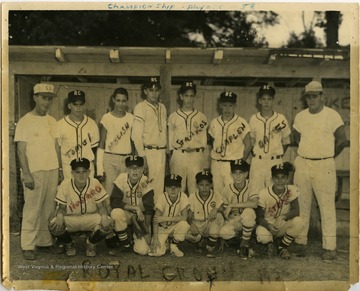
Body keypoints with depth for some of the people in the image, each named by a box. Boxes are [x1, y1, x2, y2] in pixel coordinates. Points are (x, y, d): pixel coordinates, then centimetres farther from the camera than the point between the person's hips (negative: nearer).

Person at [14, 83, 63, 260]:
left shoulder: (52, 121, 12)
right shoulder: (25, 121, -4)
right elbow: (21, 150, -8)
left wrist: (59, 170, 12)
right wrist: (26, 174, -14)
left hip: (52, 171, 5)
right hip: (34, 172, -5)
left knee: (49, 209, 7)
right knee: (32, 209, -3)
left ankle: (44, 242, 17)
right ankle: (28, 246, 6)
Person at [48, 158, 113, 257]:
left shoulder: (95, 184, -12)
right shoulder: (65, 185, -11)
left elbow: (101, 206, -5)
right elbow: (62, 207, -5)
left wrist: (104, 217, -28)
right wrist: (60, 216, -29)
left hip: (91, 218, 0)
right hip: (71, 219, 0)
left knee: (108, 223, -28)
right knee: (54, 225, -29)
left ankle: (91, 244, 5)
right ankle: (69, 245, 7)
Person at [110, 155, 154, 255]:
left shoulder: (145, 182, -16)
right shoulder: (122, 178, -15)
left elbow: (149, 209, -14)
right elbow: (114, 202, -21)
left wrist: (146, 231, -16)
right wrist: (136, 208, -27)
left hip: (141, 217, -1)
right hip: (126, 213, 1)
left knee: (142, 250, -17)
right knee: (116, 213, -35)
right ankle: (125, 245, -12)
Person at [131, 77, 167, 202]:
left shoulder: (162, 107, 15)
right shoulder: (141, 107, -6)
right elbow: (136, 135, -11)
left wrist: (165, 151, 10)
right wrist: (142, 156, -15)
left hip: (161, 151, 6)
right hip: (148, 151, -6)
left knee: (159, 186, 9)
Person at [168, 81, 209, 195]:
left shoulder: (201, 117, 10)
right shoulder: (173, 116, 9)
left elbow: (204, 138, 10)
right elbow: (170, 138, 11)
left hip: (196, 156, 0)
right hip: (178, 156, 0)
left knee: (196, 188, -2)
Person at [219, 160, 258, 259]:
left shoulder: (251, 185, -13)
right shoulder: (226, 190, -8)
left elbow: (254, 204, -31)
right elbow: (223, 211, 2)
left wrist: (232, 205, -28)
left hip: (248, 221, -1)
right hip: (233, 221, 1)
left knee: (248, 212, -36)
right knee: (224, 232, -32)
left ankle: (245, 244, -15)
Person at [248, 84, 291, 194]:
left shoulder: (281, 119, -1)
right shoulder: (253, 119, 2)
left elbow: (286, 141, 9)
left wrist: (278, 155, 6)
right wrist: (255, 155, 6)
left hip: (275, 161, -1)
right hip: (257, 161, 1)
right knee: (255, 192, 2)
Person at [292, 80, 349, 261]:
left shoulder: (332, 115, -5)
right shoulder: (300, 116, 8)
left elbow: (342, 141, -4)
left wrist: (327, 157, 6)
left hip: (324, 166, -4)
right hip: (302, 164, 5)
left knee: (327, 206, -2)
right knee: (302, 205, 9)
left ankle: (330, 247, 4)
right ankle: (300, 241, 20)